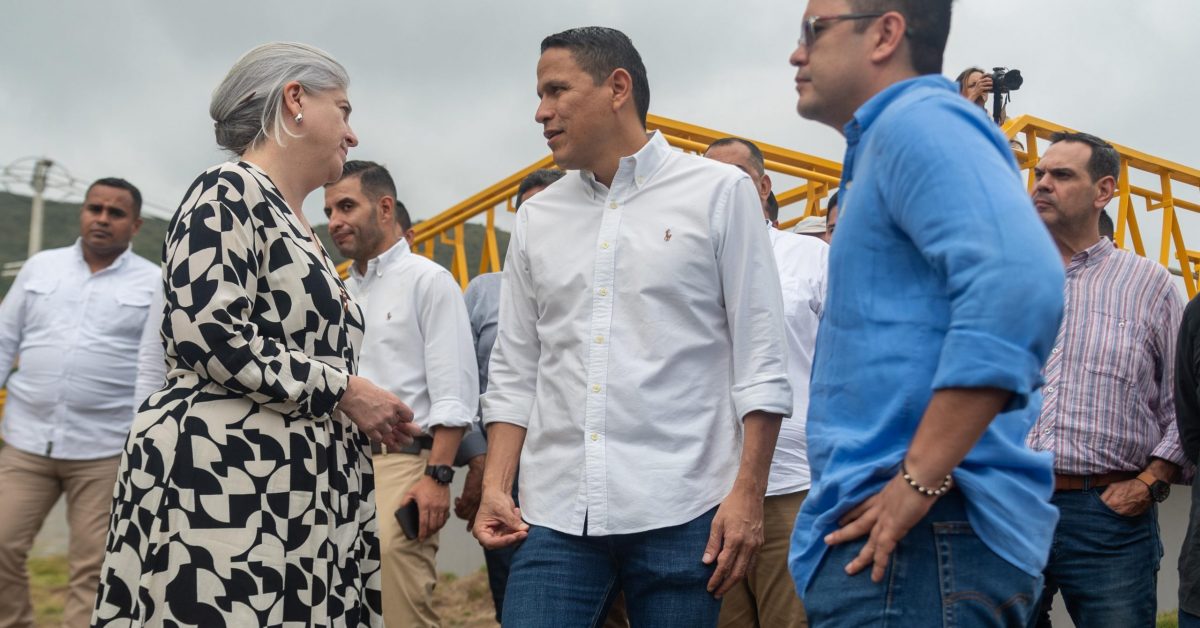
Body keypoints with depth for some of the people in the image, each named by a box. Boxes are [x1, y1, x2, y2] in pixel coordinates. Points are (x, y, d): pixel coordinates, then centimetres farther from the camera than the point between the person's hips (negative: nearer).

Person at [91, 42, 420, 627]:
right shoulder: (231, 191, -6)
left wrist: (369, 415, 12)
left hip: (295, 487, 9)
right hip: (221, 477, -9)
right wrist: (347, 389, -14)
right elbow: (204, 333, -19)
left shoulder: (297, 230, 21)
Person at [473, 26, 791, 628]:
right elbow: (513, 371, 14)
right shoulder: (536, 219, 12)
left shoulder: (719, 192, 2)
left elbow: (760, 358, -2)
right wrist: (495, 486, 3)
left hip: (680, 511, -3)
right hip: (555, 511, 3)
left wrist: (748, 493, -8)